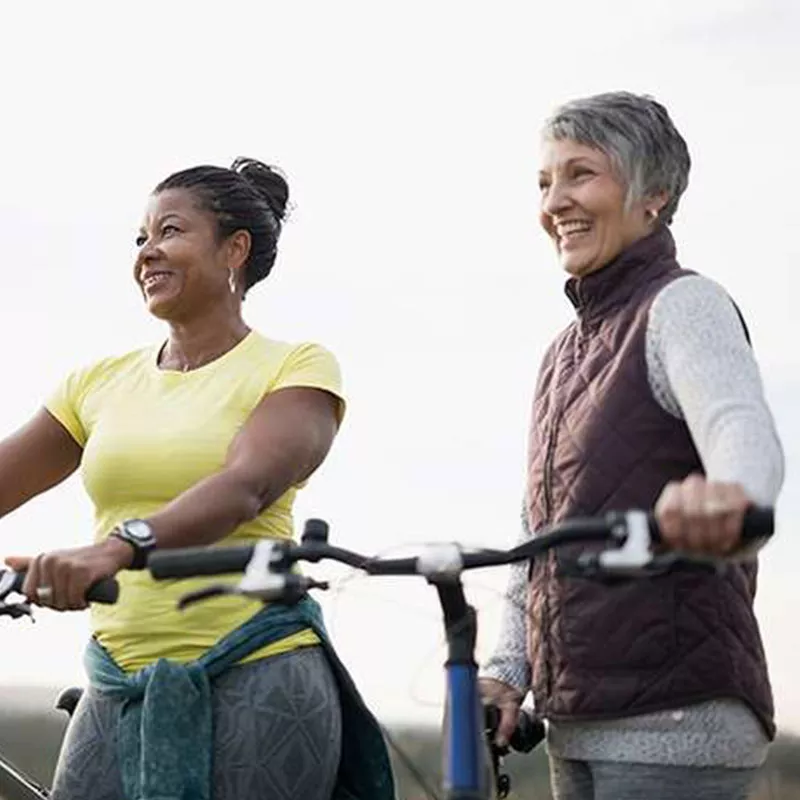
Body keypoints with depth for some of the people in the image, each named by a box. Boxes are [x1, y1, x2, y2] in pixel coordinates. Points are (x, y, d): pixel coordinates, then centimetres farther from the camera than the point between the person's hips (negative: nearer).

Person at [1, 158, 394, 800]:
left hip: (258, 682, -5)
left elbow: (245, 487, -19)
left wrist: (120, 547, -36)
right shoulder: (101, 384, 14)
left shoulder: (296, 369, -2)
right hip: (118, 694, 5)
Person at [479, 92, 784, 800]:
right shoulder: (567, 350, 19)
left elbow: (745, 430, -27)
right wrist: (505, 671, 2)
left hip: (676, 722, -8)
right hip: (580, 728, 8)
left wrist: (728, 492, -51)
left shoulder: (685, 305, -6)